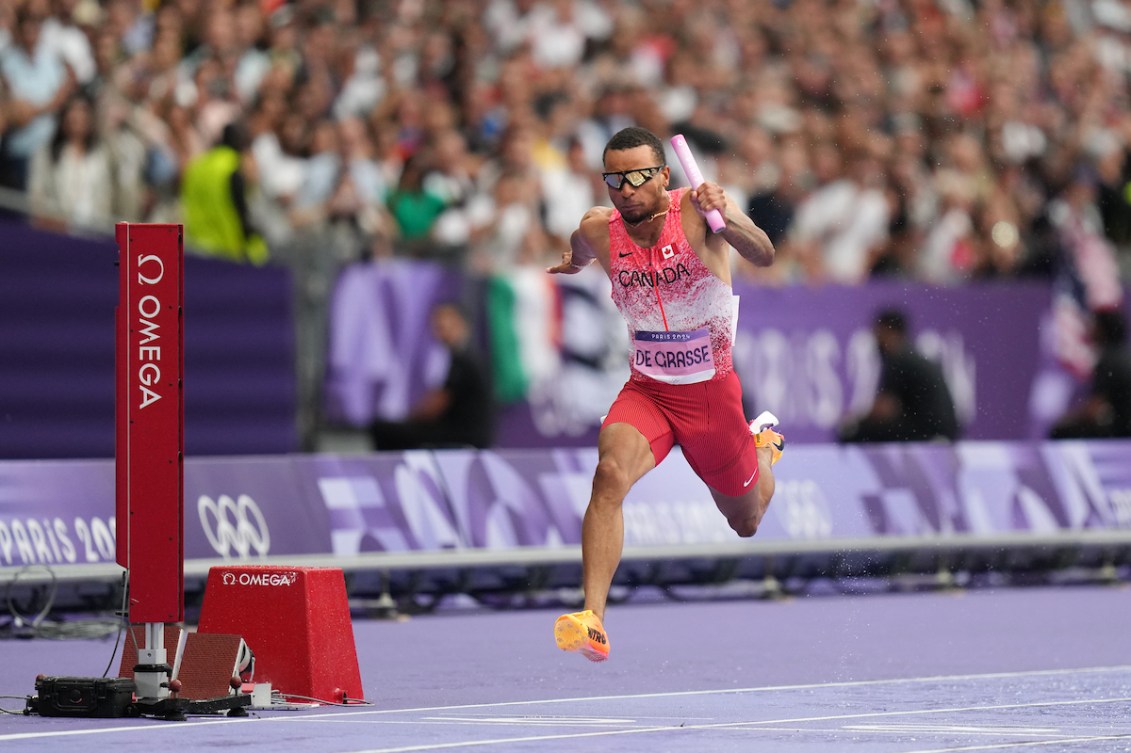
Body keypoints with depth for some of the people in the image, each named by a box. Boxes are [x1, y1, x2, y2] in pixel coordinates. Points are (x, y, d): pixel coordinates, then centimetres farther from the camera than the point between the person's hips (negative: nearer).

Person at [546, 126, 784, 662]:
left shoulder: (697, 208, -20)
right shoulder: (598, 230, -9)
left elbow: (763, 256, -35)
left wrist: (727, 218, -53)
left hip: (712, 394, -1)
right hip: (645, 391, 1)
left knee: (746, 523, 18)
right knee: (611, 472, -31)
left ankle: (763, 442, 52)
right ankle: (592, 621, -38)